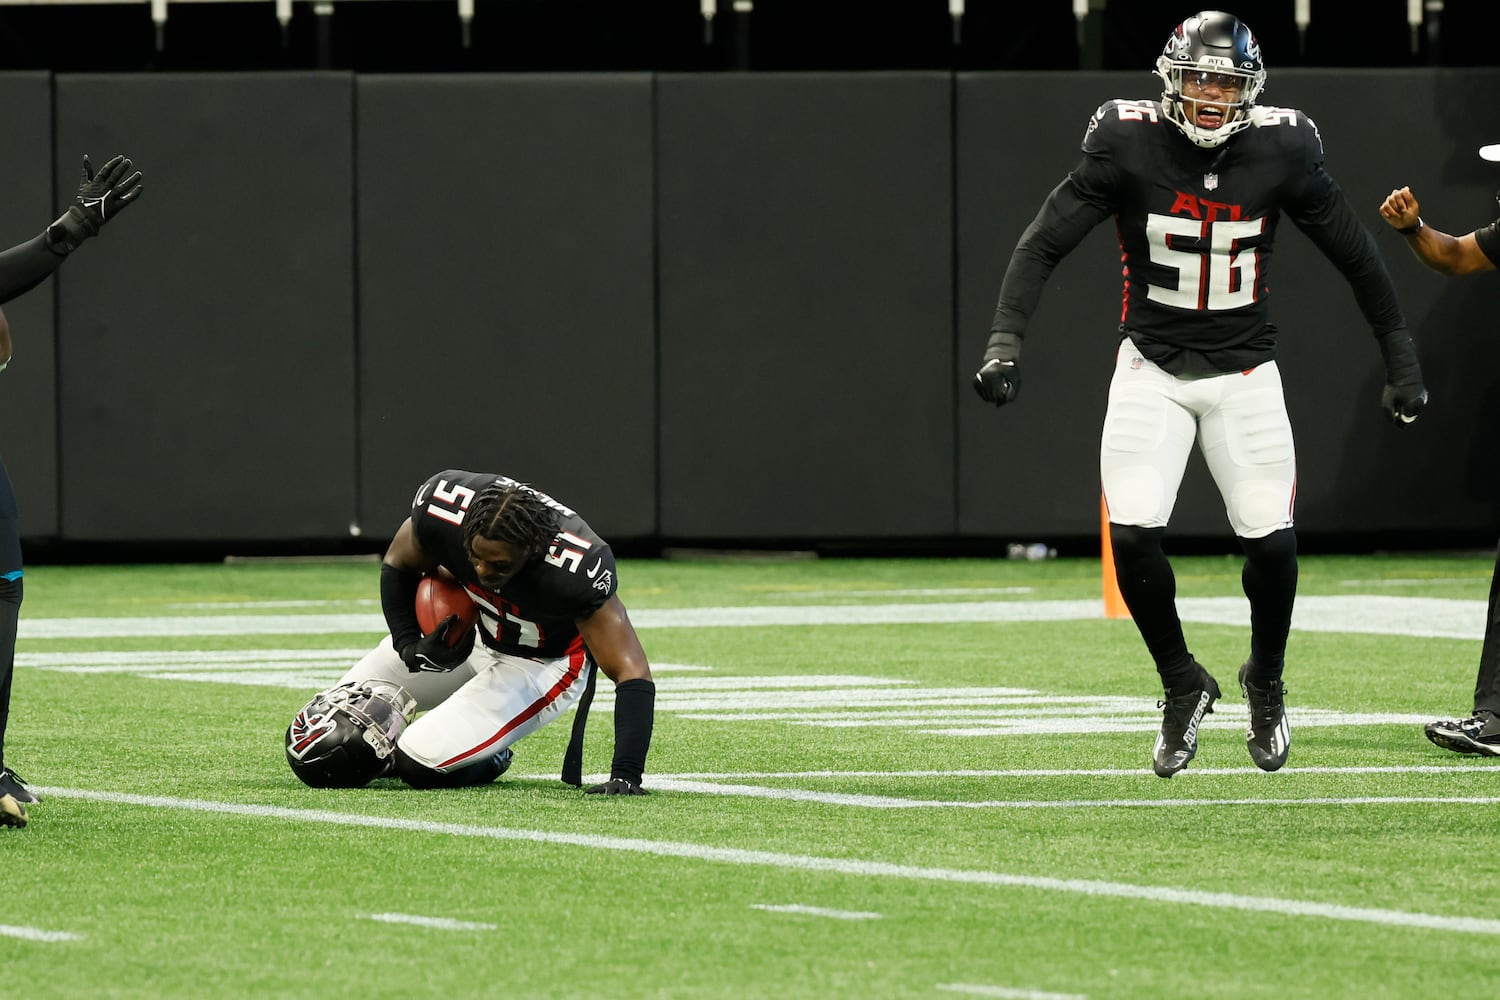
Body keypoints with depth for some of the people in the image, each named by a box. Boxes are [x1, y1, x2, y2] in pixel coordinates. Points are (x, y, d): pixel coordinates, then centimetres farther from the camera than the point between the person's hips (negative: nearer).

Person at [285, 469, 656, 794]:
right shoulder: (442, 507, -30)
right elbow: (398, 567, -5)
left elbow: (631, 672, -36)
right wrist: (409, 646, -19)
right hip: (470, 631, 4)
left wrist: (626, 775, -46)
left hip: (540, 663, -4)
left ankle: (487, 759, 9)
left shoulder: (576, 572, -41)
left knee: (420, 765, -23)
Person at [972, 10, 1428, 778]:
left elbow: (1356, 258, 1)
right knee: (1132, 535, -15)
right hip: (1152, 369, -1)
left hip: (1243, 370, 1)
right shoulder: (1127, 145, -14)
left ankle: (1266, 682, 22)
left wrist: (1402, 363, 5)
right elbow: (1042, 245, -11)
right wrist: (1004, 342, -23)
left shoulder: (1281, 152, -10)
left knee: (1270, 539, -8)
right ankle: (1182, 686, 11)